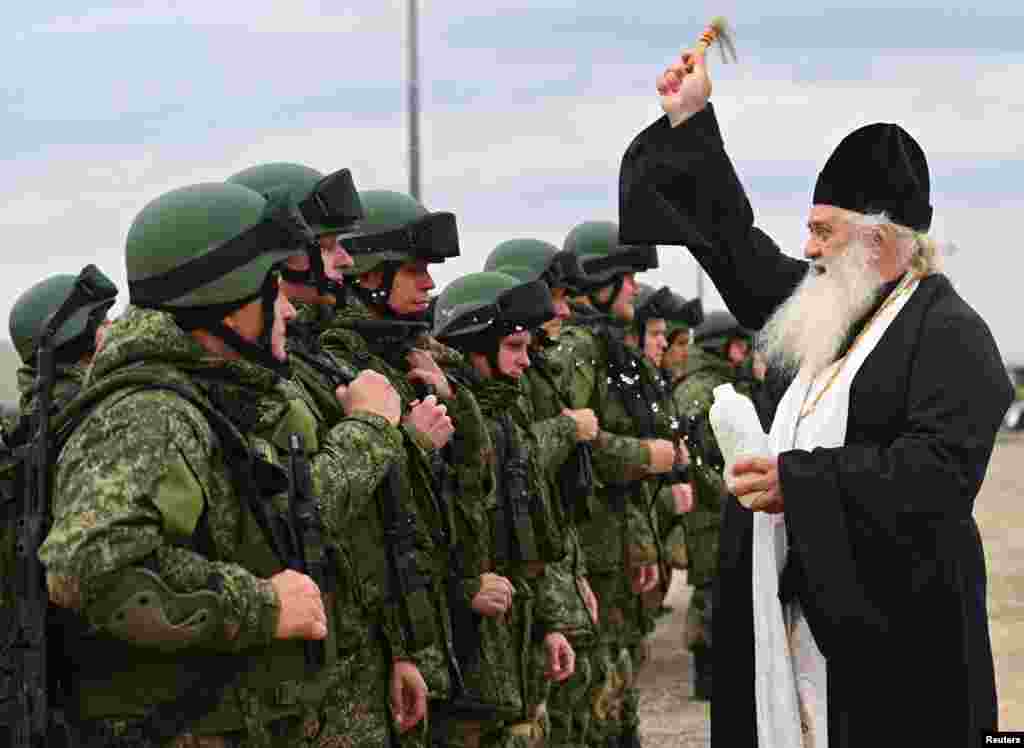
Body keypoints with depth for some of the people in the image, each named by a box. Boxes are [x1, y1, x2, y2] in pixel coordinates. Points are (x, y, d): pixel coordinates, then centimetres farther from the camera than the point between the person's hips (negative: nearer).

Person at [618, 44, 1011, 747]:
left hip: (885, 628, -8)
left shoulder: (949, 334, -10)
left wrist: (797, 480, -21)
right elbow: (740, 253, 26)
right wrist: (689, 122, 25)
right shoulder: (836, 312, 15)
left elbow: (939, 470, -22)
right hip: (792, 614, 8)